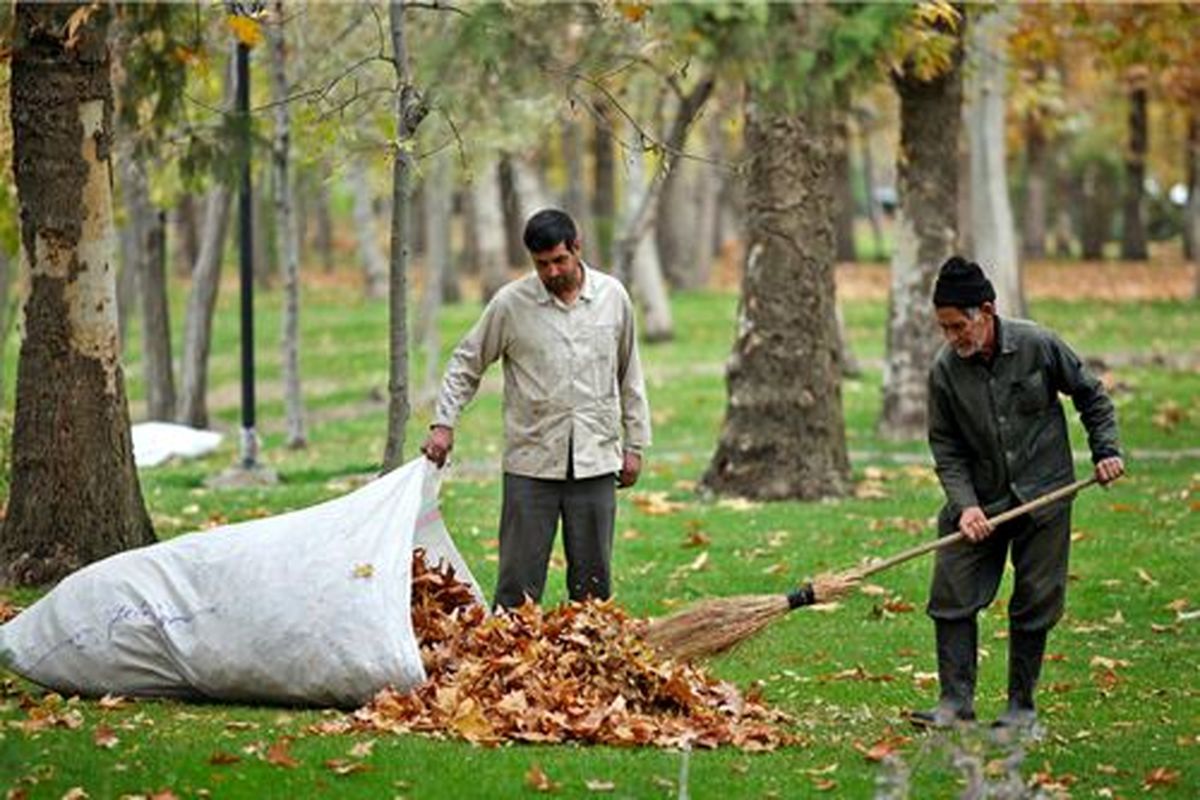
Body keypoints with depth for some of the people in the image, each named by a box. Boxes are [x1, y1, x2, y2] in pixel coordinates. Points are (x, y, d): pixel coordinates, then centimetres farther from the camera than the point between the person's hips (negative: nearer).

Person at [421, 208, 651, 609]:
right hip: (531, 463, -2)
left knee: (593, 578, 8)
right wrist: (443, 423, -6)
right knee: (519, 580, -3)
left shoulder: (613, 297, 5)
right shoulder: (511, 304, -3)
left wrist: (635, 443, 12)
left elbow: (629, 376, 14)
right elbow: (466, 364, 6)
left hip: (595, 460, 2)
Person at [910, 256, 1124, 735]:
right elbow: (946, 448, -2)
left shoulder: (1039, 346, -11)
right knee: (952, 597, -5)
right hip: (979, 502, 2)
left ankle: (1022, 707, 14)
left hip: (1043, 497, -2)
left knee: (1034, 605, 3)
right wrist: (965, 505, -14)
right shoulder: (945, 370, -8)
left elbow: (1090, 396, 5)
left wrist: (1106, 450, -4)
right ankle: (956, 700, 3)